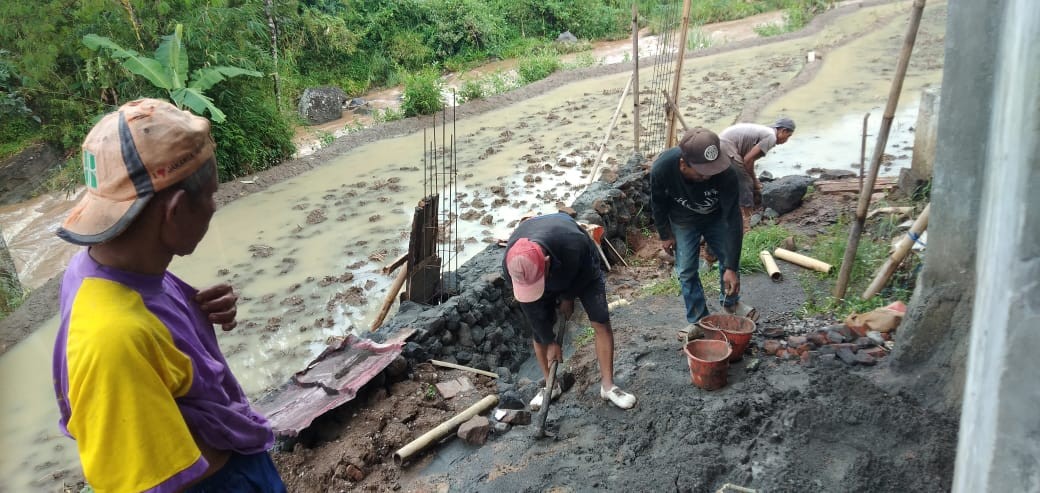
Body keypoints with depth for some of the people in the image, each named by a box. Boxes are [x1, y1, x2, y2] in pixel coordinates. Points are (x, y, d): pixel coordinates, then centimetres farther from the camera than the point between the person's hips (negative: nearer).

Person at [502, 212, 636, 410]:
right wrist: (550, 342, -14)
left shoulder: (574, 245, -47)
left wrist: (568, 297, -8)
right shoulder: (512, 266, -38)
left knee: (601, 322, -10)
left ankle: (607, 386, 1)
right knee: (539, 330, -2)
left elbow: (586, 273, -20)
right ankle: (551, 385, 17)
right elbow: (531, 307, -21)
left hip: (581, 271, -2)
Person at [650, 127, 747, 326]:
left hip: (717, 217, 0)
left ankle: (729, 302, 36)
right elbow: (658, 204, -14)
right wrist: (665, 235, -2)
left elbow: (733, 220, -32)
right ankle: (698, 321, 15)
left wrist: (731, 267, -31)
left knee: (729, 261, 8)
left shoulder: (726, 173, -39)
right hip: (683, 221, 0)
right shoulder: (662, 168, -37)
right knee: (686, 271, -1)